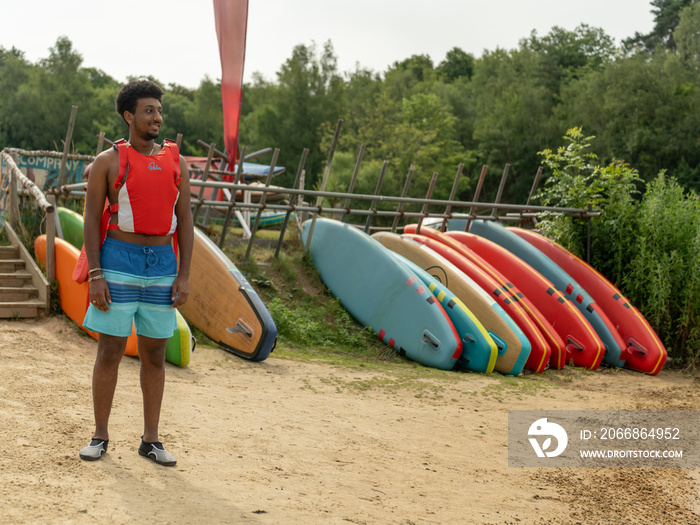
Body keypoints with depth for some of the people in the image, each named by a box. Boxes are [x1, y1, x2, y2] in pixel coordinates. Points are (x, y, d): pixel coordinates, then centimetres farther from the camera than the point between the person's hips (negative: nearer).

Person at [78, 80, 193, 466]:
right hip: (118, 263, -3)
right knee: (110, 351, 0)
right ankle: (100, 435, 14)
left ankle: (151, 440, 15)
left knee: (155, 355, 7)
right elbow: (92, 219, -2)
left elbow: (184, 221, 8)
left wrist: (183, 276, 0)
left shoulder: (176, 163, 8)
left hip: (162, 264, 3)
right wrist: (95, 276, -10)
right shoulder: (108, 162, -1)